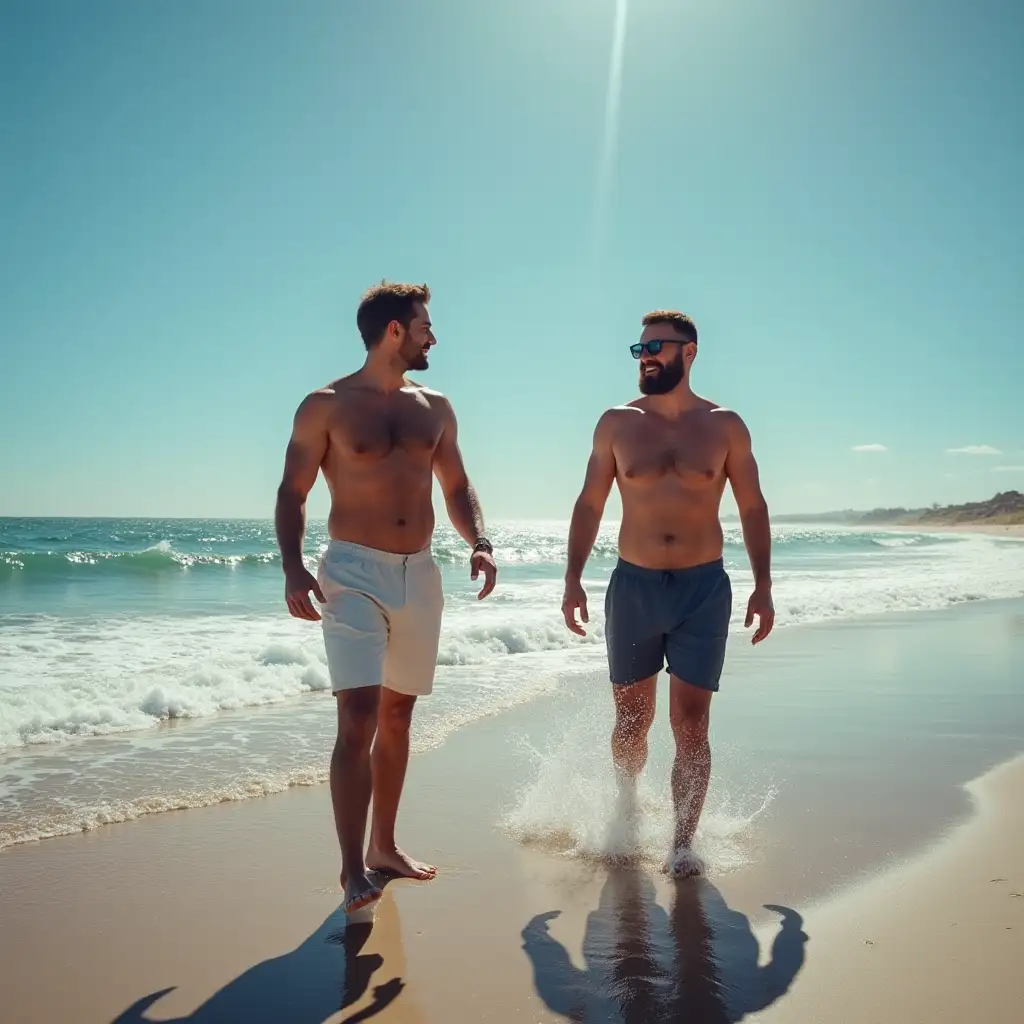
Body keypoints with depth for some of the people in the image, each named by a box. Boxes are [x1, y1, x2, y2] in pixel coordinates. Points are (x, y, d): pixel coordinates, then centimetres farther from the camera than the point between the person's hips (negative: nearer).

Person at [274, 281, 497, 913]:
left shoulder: (435, 409, 11)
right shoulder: (326, 407, -2)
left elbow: (457, 487, 16)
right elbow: (293, 492, -2)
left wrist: (480, 542, -2)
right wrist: (293, 565, -17)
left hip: (420, 575, 5)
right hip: (354, 573, -5)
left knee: (397, 715, 12)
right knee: (358, 718, -14)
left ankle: (383, 845, 25)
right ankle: (353, 870, -7)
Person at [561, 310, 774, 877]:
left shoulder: (725, 426, 1)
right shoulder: (617, 424, 2)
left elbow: (752, 509, 6)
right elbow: (590, 504, 7)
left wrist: (762, 587, 1)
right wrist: (573, 578, 0)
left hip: (704, 587, -1)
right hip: (632, 586, 1)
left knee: (691, 723, -4)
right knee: (631, 718, 12)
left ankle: (683, 840, 8)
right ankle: (627, 812, 37)